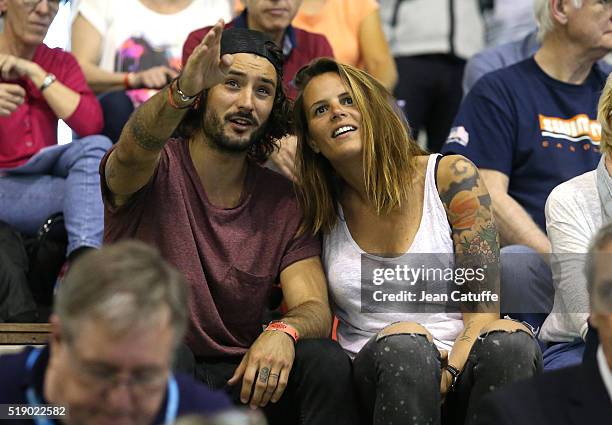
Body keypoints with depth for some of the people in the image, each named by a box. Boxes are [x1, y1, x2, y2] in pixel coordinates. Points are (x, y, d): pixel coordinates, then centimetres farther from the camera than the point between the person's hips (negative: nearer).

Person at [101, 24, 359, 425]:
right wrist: (182, 91, -52)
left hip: (241, 377, 2)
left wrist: (283, 331, -28)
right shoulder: (156, 170, -4)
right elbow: (134, 151, -30)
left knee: (327, 361, -26)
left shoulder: (283, 200, 7)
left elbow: (315, 309, -3)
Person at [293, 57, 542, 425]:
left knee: (510, 342, -35)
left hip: (460, 361, 0)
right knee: (403, 344, -36)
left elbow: (483, 309, -3)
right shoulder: (319, 212, 11)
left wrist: (446, 375, -21)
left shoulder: (451, 177, 2)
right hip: (375, 372, 0)